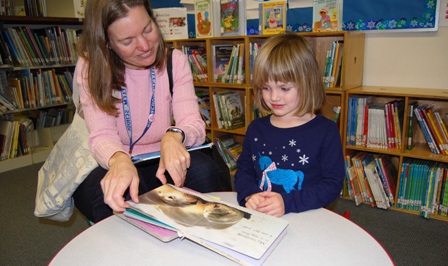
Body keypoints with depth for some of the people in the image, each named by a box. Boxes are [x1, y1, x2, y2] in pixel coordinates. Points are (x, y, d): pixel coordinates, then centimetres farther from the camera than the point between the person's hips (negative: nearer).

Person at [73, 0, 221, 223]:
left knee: (203, 169, -29)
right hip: (108, 168, -1)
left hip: (159, 165, 2)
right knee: (115, 193, -36)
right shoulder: (90, 68, -9)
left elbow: (194, 123, -15)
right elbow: (102, 136, -20)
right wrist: (119, 160, -45)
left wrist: (174, 136, -39)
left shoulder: (174, 60, -5)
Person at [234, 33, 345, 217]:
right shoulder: (256, 128, 9)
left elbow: (333, 183, -6)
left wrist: (288, 202, -18)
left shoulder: (326, 131, -4)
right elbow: (243, 171, 12)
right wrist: (249, 195, -10)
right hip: (257, 218, 3)